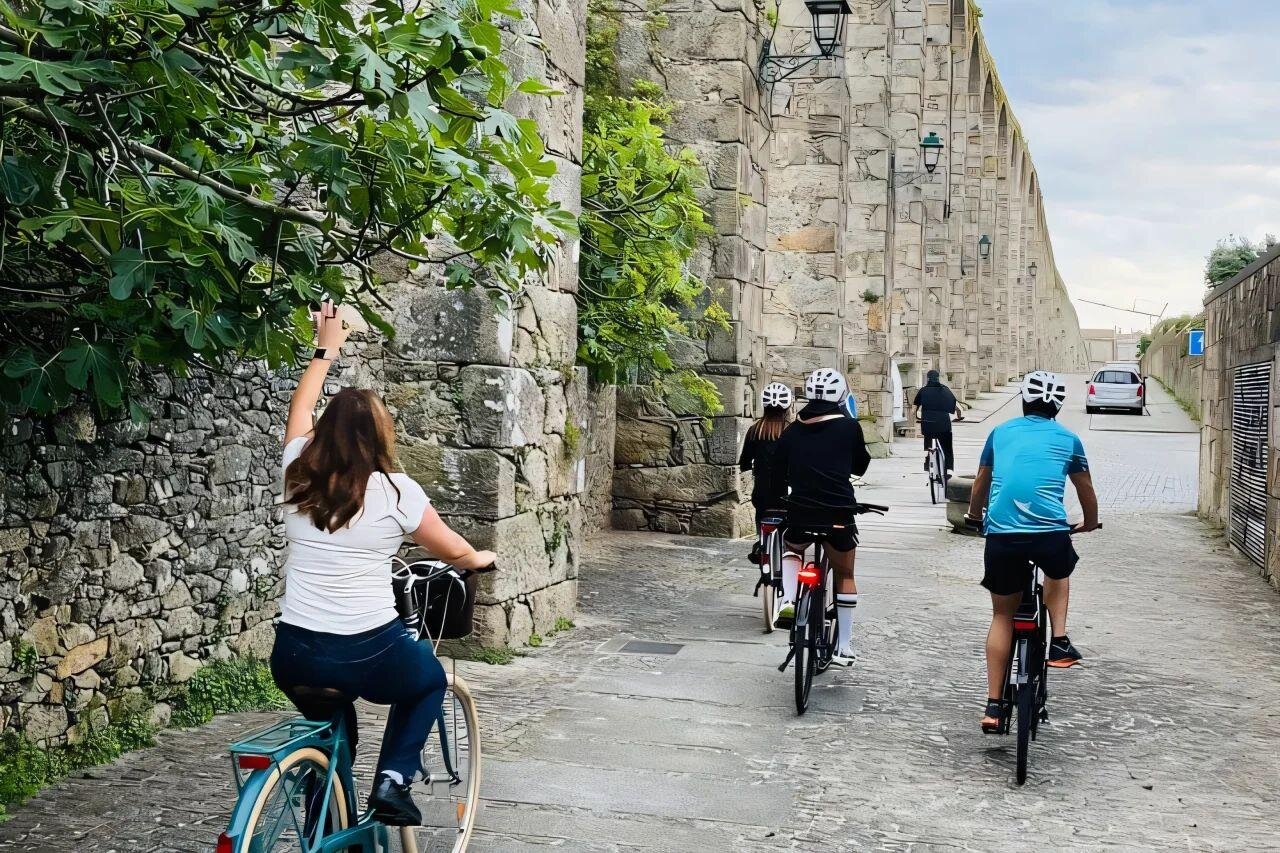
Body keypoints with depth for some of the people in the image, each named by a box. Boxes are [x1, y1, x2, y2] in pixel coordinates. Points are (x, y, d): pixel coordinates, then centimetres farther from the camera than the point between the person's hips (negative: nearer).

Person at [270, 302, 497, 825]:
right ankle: (392, 781, 10)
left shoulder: (299, 474, 4)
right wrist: (481, 559, 31)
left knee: (331, 723, 33)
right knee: (429, 681, 28)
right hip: (371, 654, -4)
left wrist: (326, 350, 36)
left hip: (294, 657, 4)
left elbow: (300, 409, 25)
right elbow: (453, 552, 9)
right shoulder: (395, 491, -6)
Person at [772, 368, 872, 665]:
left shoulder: (793, 430, 6)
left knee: (791, 549, 32)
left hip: (801, 512, 2)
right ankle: (844, 646, 17)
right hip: (839, 515, -2)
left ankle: (788, 601, 8)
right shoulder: (849, 427, 0)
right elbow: (860, 467, 13)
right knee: (845, 576, 15)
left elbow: (780, 472, 12)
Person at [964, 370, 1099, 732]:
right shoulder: (1068, 439, 14)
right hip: (1050, 532, -1)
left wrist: (974, 514, 49)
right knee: (1058, 574, 35)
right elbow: (1086, 491, 29)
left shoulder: (1001, 432, 17)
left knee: (1002, 615, 14)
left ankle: (993, 706, 10)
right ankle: (1060, 641, 17)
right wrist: (1090, 523, 49)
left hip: (1000, 533, 1)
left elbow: (980, 483, 30)